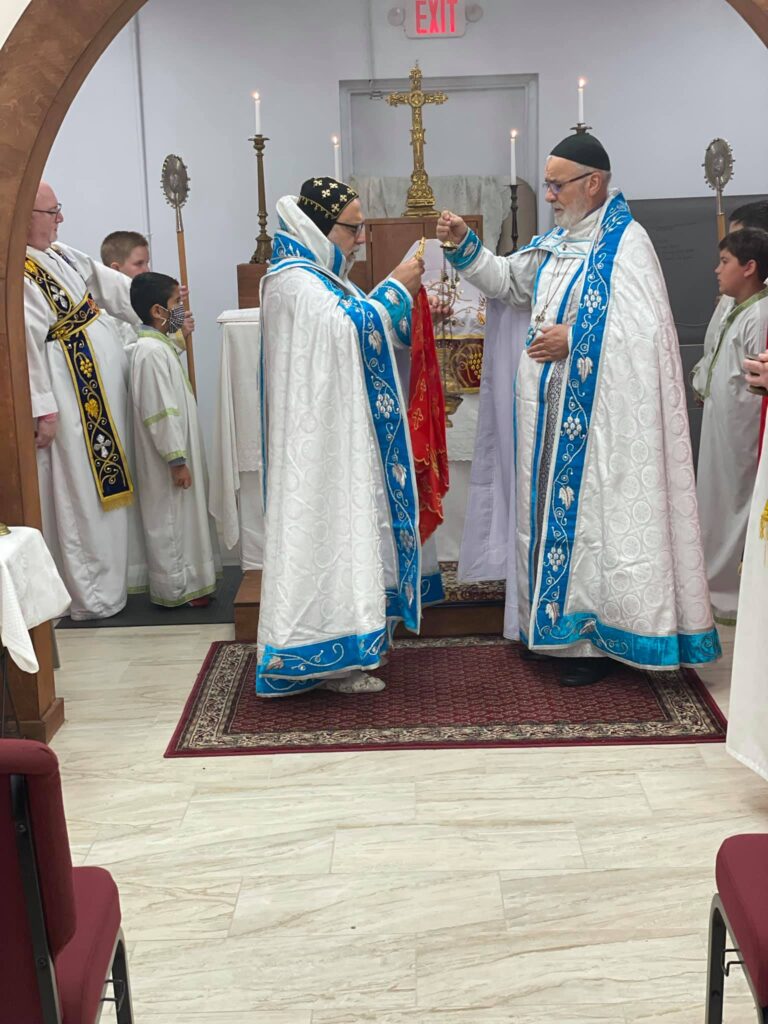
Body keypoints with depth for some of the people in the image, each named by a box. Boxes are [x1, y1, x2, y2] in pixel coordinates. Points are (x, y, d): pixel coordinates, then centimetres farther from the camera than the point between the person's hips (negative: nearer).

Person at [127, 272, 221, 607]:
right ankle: (175, 590, 11)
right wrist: (177, 460, -22)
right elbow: (159, 413, -23)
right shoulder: (152, 351, -20)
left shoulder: (159, 345, 12)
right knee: (169, 521, 0)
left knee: (181, 517, 17)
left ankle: (186, 580, 27)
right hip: (168, 458, -10)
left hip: (177, 451, 10)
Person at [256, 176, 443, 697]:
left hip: (342, 434, 10)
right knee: (325, 529, -7)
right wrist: (395, 289, -15)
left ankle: (336, 644, 23)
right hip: (318, 438, -10)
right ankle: (327, 653, 1)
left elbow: (369, 333, 19)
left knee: (341, 526, 13)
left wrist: (401, 295, 5)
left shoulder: (323, 275, 18)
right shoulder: (294, 279, -13)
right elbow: (350, 329, -26)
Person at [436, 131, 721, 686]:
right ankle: (557, 620, 23)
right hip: (552, 408, 8)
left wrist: (572, 338, -19)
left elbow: (646, 327, -21)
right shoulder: (555, 241, 14)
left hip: (596, 411, -8)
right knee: (556, 508, 12)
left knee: (593, 509, -4)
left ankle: (595, 637, 6)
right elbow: (508, 280, 24)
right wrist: (465, 244, 12)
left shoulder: (626, 243, -11)